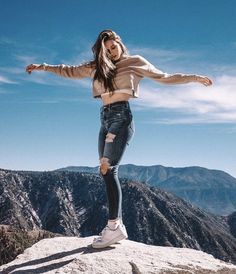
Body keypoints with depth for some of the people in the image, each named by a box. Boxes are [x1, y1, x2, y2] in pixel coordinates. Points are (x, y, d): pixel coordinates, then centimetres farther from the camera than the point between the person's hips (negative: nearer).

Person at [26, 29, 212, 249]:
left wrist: (195, 77, 7)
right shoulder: (97, 67, 20)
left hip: (121, 116, -6)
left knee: (108, 169, -18)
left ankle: (114, 226, -19)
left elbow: (165, 78, 12)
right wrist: (42, 67, 23)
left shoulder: (135, 62, 9)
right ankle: (118, 225, 4)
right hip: (105, 118, 6)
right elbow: (69, 71, 25)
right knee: (109, 172, 0)